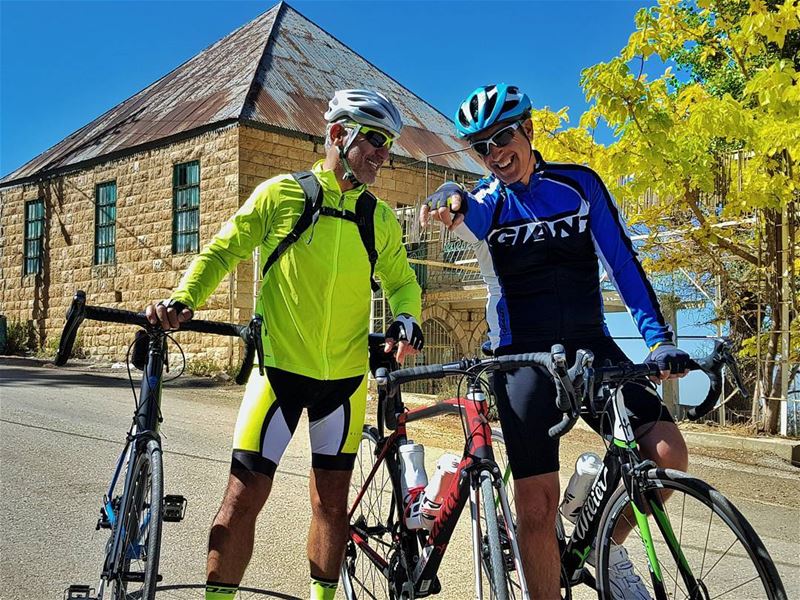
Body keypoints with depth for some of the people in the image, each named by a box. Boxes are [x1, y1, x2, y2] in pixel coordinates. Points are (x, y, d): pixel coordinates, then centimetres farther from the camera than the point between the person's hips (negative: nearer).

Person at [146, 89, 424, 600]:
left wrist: (406, 320, -7)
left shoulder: (380, 218, 8)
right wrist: (184, 300, -14)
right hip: (281, 366, -3)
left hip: (345, 375, 3)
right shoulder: (281, 194, -2)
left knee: (332, 500, 10)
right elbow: (222, 252, 2)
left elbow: (402, 282, 14)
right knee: (245, 494, -4)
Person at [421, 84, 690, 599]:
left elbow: (622, 261, 2)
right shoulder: (486, 202, 2)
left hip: (591, 345, 2)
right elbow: (471, 213, -23)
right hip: (523, 355, -2)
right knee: (537, 504, -11)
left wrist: (659, 338, -9)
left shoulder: (579, 183, 6)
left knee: (668, 453, -16)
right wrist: (451, 199, -48)